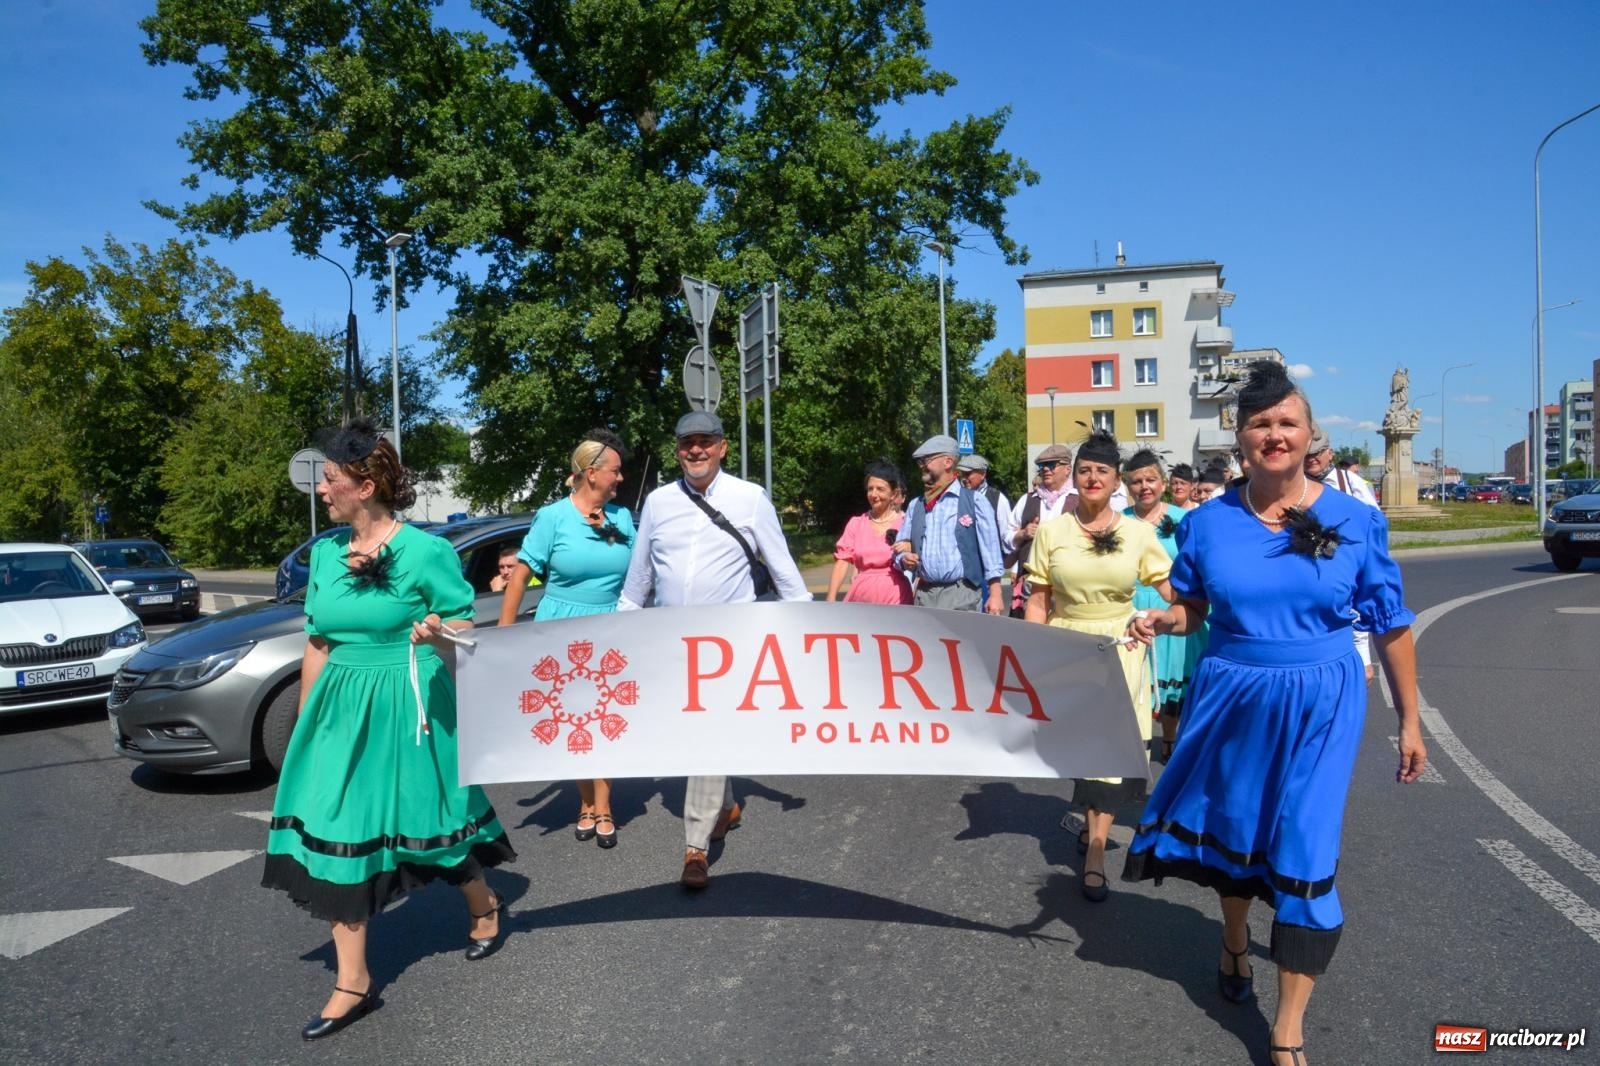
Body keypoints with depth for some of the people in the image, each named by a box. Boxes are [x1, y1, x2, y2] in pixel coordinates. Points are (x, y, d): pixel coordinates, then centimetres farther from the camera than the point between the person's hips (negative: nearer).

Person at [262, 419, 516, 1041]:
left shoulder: (425, 552, -12)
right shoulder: (325, 553, 6)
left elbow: (467, 632, -7)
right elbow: (317, 646, 12)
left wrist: (437, 633, -30)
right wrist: (305, 728, 14)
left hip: (406, 710, -6)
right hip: (340, 711, 6)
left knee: (430, 821, 8)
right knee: (333, 832, 4)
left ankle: (484, 908, 39)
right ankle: (353, 982, 17)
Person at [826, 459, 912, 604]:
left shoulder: (905, 523, 3)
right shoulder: (856, 524, 12)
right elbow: (842, 561, 5)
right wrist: (831, 600, -4)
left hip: (895, 600, -2)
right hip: (861, 600, 3)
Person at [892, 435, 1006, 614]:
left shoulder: (974, 502, 2)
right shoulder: (916, 506, 16)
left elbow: (990, 551, -2)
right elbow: (900, 549, 21)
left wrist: (995, 595, -10)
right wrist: (904, 559, -3)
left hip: (962, 594, -4)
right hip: (924, 595, 4)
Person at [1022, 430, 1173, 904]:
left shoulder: (1139, 532, -2)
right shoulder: (1051, 532, -1)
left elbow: (1175, 590, -3)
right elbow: (1037, 601, -1)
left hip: (1119, 652, -1)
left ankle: (1095, 849, 8)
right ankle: (1092, 823, 37)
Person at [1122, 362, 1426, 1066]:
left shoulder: (1356, 521, -6)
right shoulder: (1208, 522, -5)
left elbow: (1391, 625, 1)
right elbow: (1190, 606, 8)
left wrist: (1409, 721, 4)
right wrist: (1161, 619, -15)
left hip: (1319, 707, -2)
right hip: (1232, 697, 2)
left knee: (1305, 854, -2)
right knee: (1232, 826, 17)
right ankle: (1234, 945, 48)